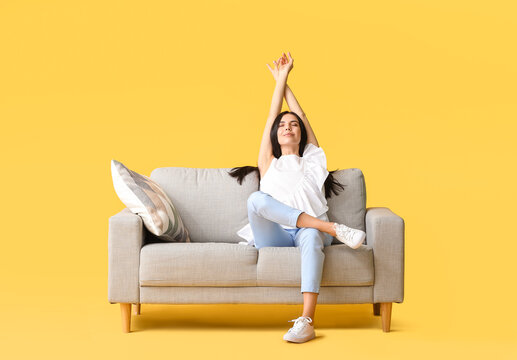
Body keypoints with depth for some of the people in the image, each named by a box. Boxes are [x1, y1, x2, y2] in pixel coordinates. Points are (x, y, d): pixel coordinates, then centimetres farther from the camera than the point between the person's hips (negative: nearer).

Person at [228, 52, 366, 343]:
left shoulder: (312, 161, 23)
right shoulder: (269, 166, 23)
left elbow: (303, 116, 25)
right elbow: (271, 117, 21)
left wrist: (286, 82, 33)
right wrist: (279, 80, 27)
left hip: (311, 231, 0)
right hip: (274, 236, 0)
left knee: (310, 236, -40)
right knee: (256, 200, -32)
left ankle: (307, 320, -54)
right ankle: (335, 229, -37)